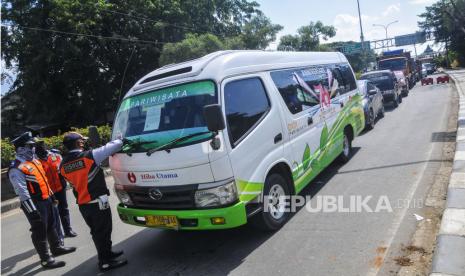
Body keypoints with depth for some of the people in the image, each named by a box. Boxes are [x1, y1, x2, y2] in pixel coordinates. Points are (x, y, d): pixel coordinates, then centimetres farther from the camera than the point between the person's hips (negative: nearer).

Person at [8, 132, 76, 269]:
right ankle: (46, 259, 11)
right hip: (35, 204, -9)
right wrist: (32, 211, -25)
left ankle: (56, 248, 39)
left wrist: (51, 196, 22)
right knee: (40, 231, 1)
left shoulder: (34, 161, 10)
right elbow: (22, 192, -23)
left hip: (46, 200, 9)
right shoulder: (16, 169, -19)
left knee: (51, 225, 22)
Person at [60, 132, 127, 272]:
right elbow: (113, 146, -12)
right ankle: (105, 262, 10)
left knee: (97, 232, 20)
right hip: (97, 202, -7)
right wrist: (120, 141, 9)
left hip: (82, 205, 7)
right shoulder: (90, 156, -15)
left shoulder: (63, 165, 4)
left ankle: (107, 253, 35)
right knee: (103, 231, 3)